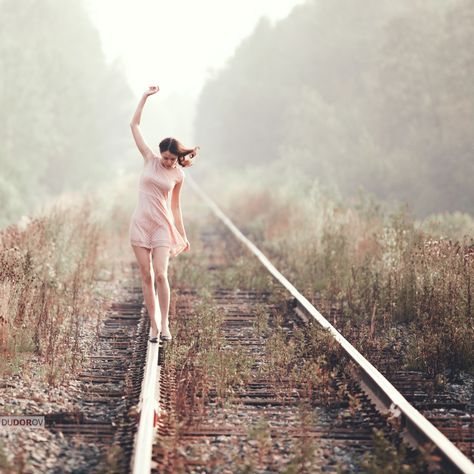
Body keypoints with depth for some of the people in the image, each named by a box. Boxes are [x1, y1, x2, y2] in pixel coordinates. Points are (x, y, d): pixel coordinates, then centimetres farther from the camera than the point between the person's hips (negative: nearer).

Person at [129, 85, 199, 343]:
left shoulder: (178, 175, 2)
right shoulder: (150, 159, 1)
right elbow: (134, 124, 1)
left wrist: (183, 236, 13)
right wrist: (145, 96, -2)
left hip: (162, 225, -1)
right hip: (140, 223, 1)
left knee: (161, 275, -13)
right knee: (146, 277, 1)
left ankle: (164, 324, -2)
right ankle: (153, 326, 8)